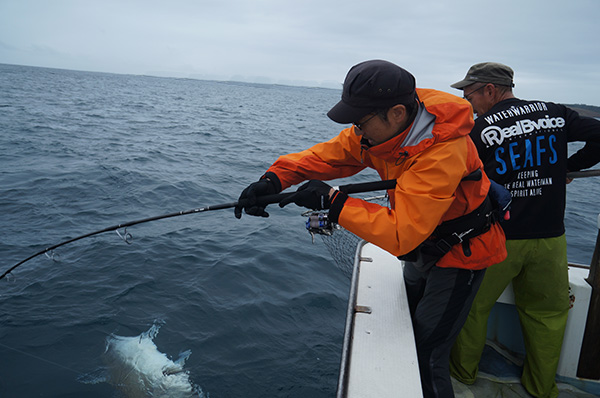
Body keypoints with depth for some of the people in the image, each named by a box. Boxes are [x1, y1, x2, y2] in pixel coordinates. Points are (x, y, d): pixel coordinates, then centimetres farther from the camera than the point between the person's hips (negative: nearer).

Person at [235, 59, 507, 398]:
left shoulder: (442, 153, -38)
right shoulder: (378, 129, -14)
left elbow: (400, 235, -40)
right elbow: (327, 155, -9)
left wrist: (332, 200, -37)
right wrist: (274, 179, -23)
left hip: (461, 252, -8)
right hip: (423, 248, 8)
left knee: (426, 359, -5)